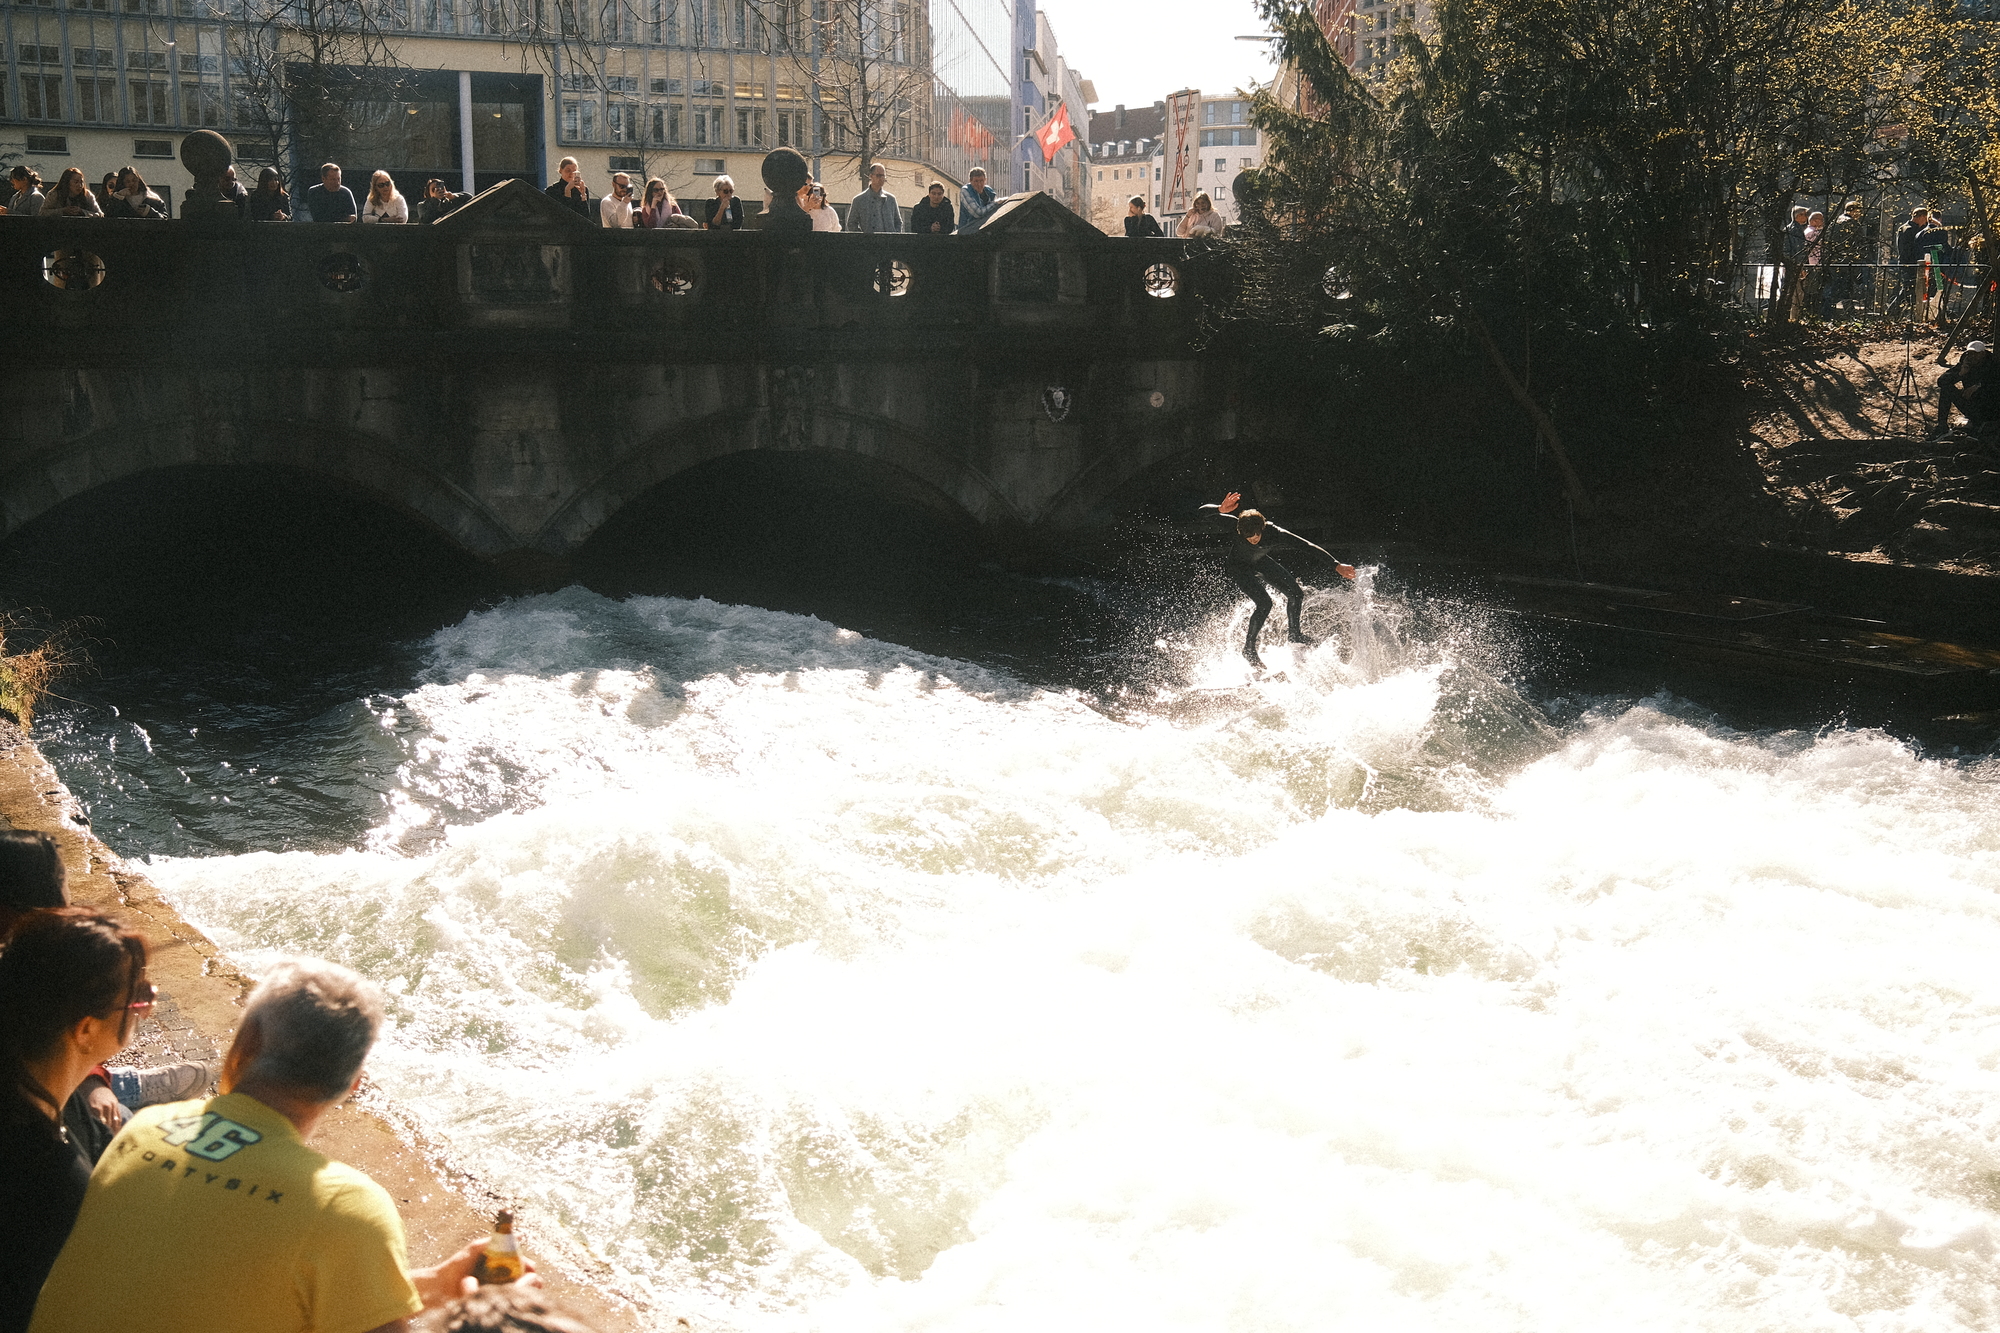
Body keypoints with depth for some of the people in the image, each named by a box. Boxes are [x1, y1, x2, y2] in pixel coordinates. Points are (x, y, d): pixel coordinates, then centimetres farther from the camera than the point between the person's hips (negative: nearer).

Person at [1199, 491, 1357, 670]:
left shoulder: (1271, 531, -35)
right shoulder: (1234, 526, -39)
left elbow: (1306, 545, -33)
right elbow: (1203, 511, -44)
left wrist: (1336, 565, -35)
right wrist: (1221, 510, -67)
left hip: (1260, 562, 4)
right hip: (1238, 567, -4)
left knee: (1296, 593, 0)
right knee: (1264, 603, -21)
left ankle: (1294, 632, 27)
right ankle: (1249, 648, -3)